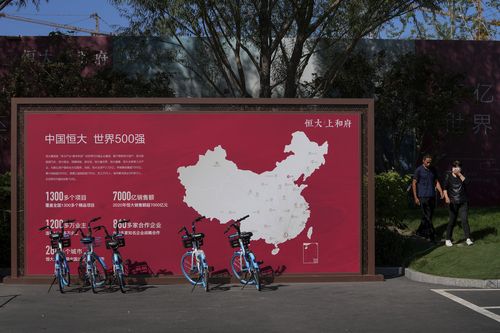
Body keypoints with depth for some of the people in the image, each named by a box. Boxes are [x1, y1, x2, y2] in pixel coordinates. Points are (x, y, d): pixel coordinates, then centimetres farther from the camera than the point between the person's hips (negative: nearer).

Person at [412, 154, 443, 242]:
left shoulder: (433, 170, 11)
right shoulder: (419, 170, -5)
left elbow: (436, 182, 15)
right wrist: (415, 197, -8)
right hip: (423, 197, -6)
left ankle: (420, 231, 24)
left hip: (432, 196, 6)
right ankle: (432, 236, -8)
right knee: (427, 217, -8)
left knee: (429, 216, 9)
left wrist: (441, 193, 2)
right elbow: (414, 183, -3)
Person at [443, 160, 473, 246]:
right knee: (452, 221, 3)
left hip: (463, 202, 1)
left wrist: (459, 174, -16)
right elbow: (445, 188, -1)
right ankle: (448, 239, 14)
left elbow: (466, 182, -13)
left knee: (464, 220, -8)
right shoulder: (449, 176, 1)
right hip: (453, 202, -1)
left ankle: (468, 239, -6)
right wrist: (446, 197, -14)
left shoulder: (462, 175, 5)